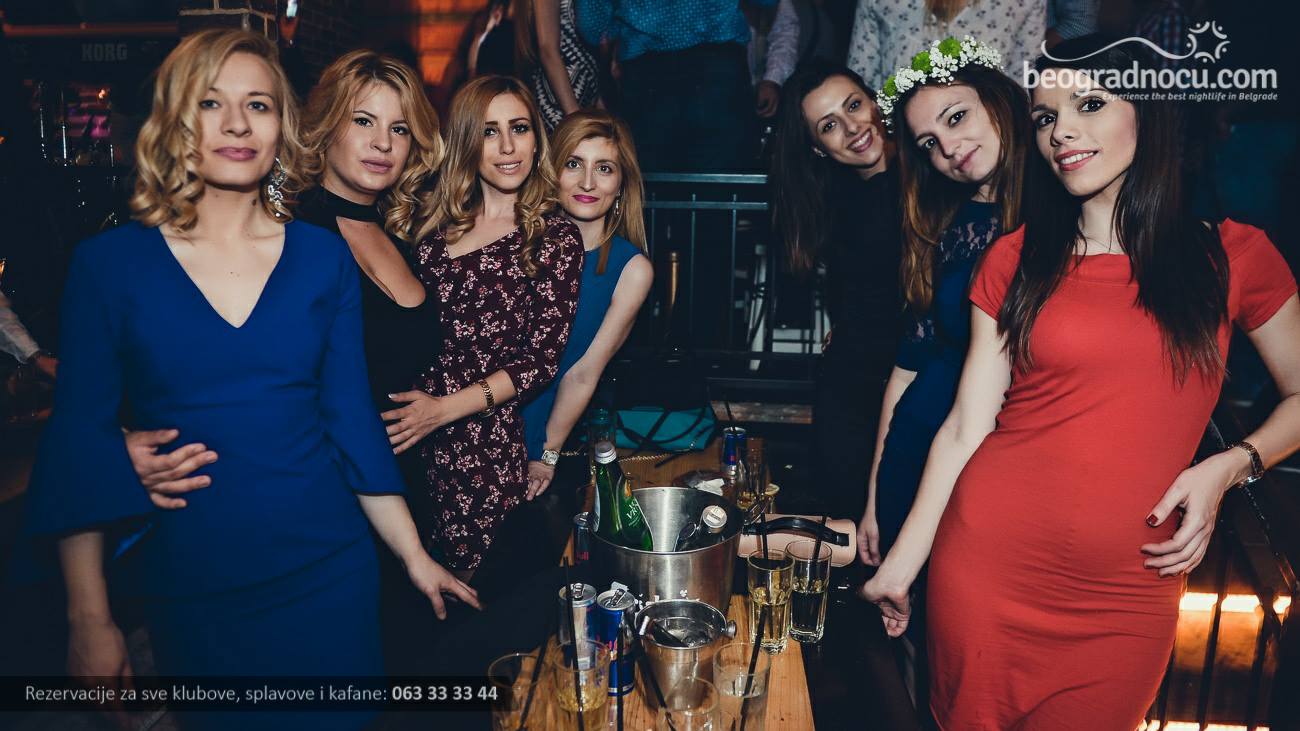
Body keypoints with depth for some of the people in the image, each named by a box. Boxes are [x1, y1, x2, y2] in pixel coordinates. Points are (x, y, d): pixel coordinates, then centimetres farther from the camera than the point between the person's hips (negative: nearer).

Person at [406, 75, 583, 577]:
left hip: (487, 445, -3)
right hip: (403, 435, 3)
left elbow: (540, 360, -6)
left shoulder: (555, 238, -1)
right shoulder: (434, 221, 9)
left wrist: (444, 409, -14)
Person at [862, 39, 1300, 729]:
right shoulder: (1014, 259, 2)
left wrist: (1228, 467, -8)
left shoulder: (1233, 255, 2)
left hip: (1128, 593, 0)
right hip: (987, 567, 0)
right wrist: (901, 563, -1)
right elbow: (967, 426, 0)